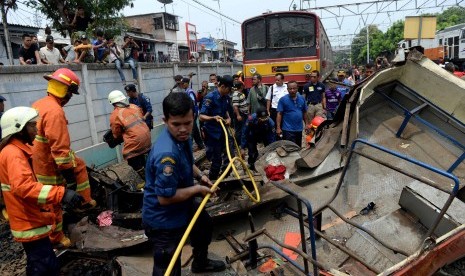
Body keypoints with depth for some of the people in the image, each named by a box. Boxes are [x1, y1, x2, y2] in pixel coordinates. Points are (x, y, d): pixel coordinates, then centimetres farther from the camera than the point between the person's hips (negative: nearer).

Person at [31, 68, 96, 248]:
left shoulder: (39, 104, 3)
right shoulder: (54, 111, -29)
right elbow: (60, 148, -31)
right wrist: (69, 174, -25)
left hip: (42, 158, 10)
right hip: (50, 165, -10)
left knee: (79, 165, 26)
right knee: (54, 203, 7)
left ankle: (86, 200, 31)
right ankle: (56, 238, 25)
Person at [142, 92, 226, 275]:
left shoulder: (182, 137, -7)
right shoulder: (167, 154, -38)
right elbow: (165, 198, -32)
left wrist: (199, 175, -4)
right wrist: (198, 189, -21)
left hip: (183, 206, 11)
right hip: (164, 221, -10)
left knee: (205, 225, 34)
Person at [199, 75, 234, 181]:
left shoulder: (226, 97, 2)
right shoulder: (210, 97, -20)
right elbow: (201, 117, -21)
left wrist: (228, 118, 0)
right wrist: (213, 118, -39)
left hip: (222, 130, 7)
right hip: (212, 133, -7)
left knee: (228, 154, 10)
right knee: (217, 159, 1)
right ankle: (212, 181, 21)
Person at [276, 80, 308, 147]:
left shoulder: (302, 99, 5)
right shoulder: (283, 99, -7)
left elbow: (304, 113, 13)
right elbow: (279, 114, -9)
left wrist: (306, 124, 10)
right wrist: (278, 128, -14)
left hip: (299, 129, 5)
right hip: (288, 129, -5)